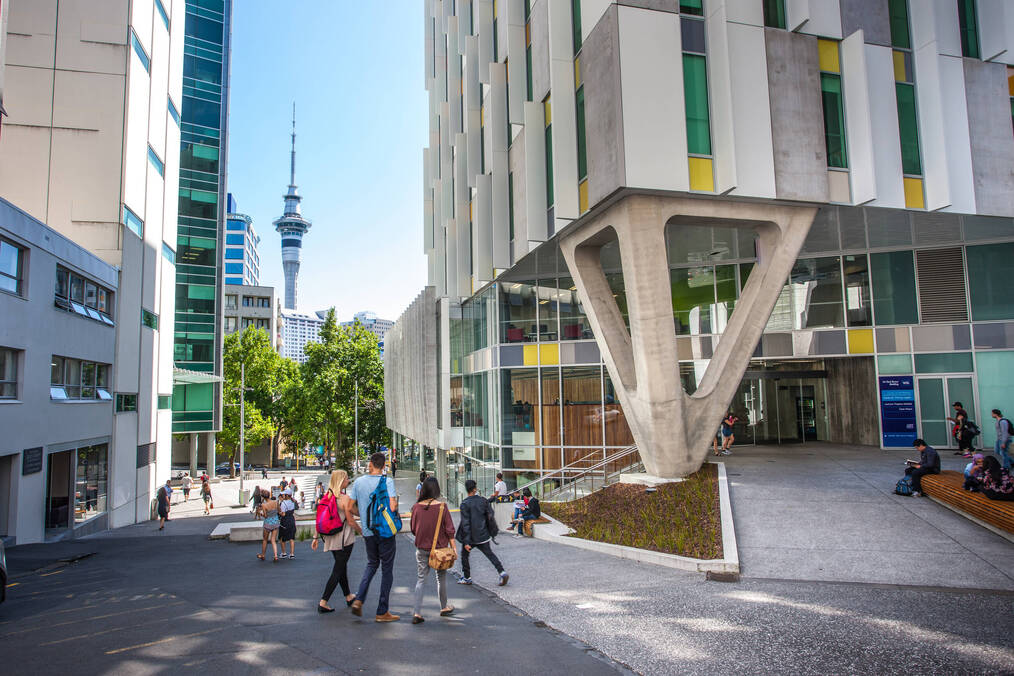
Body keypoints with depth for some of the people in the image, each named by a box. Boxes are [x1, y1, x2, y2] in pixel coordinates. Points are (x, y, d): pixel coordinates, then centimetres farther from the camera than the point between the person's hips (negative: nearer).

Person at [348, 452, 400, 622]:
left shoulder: (359, 482, 1)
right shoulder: (387, 481, -12)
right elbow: (392, 507, -22)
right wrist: (396, 500, 0)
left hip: (368, 532, 4)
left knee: (372, 564, 24)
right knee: (387, 569, 6)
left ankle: (358, 600, 8)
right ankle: (382, 612, 10)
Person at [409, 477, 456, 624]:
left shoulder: (416, 507, -6)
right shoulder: (442, 506, -13)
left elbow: (413, 529, 4)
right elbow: (449, 529, -10)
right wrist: (453, 547, -1)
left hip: (421, 548, 2)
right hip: (439, 548, -2)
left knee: (421, 578, 8)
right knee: (441, 577, 16)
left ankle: (416, 613, -1)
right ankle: (444, 608, 30)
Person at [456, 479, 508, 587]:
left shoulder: (465, 503, -15)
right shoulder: (483, 500, -2)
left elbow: (465, 523, -16)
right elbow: (491, 516, 2)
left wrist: (466, 541, -15)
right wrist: (493, 530, 18)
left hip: (471, 537, -4)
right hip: (484, 535, 4)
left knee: (464, 555, 17)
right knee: (490, 554, 13)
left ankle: (467, 578, 24)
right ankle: (502, 573, 0)